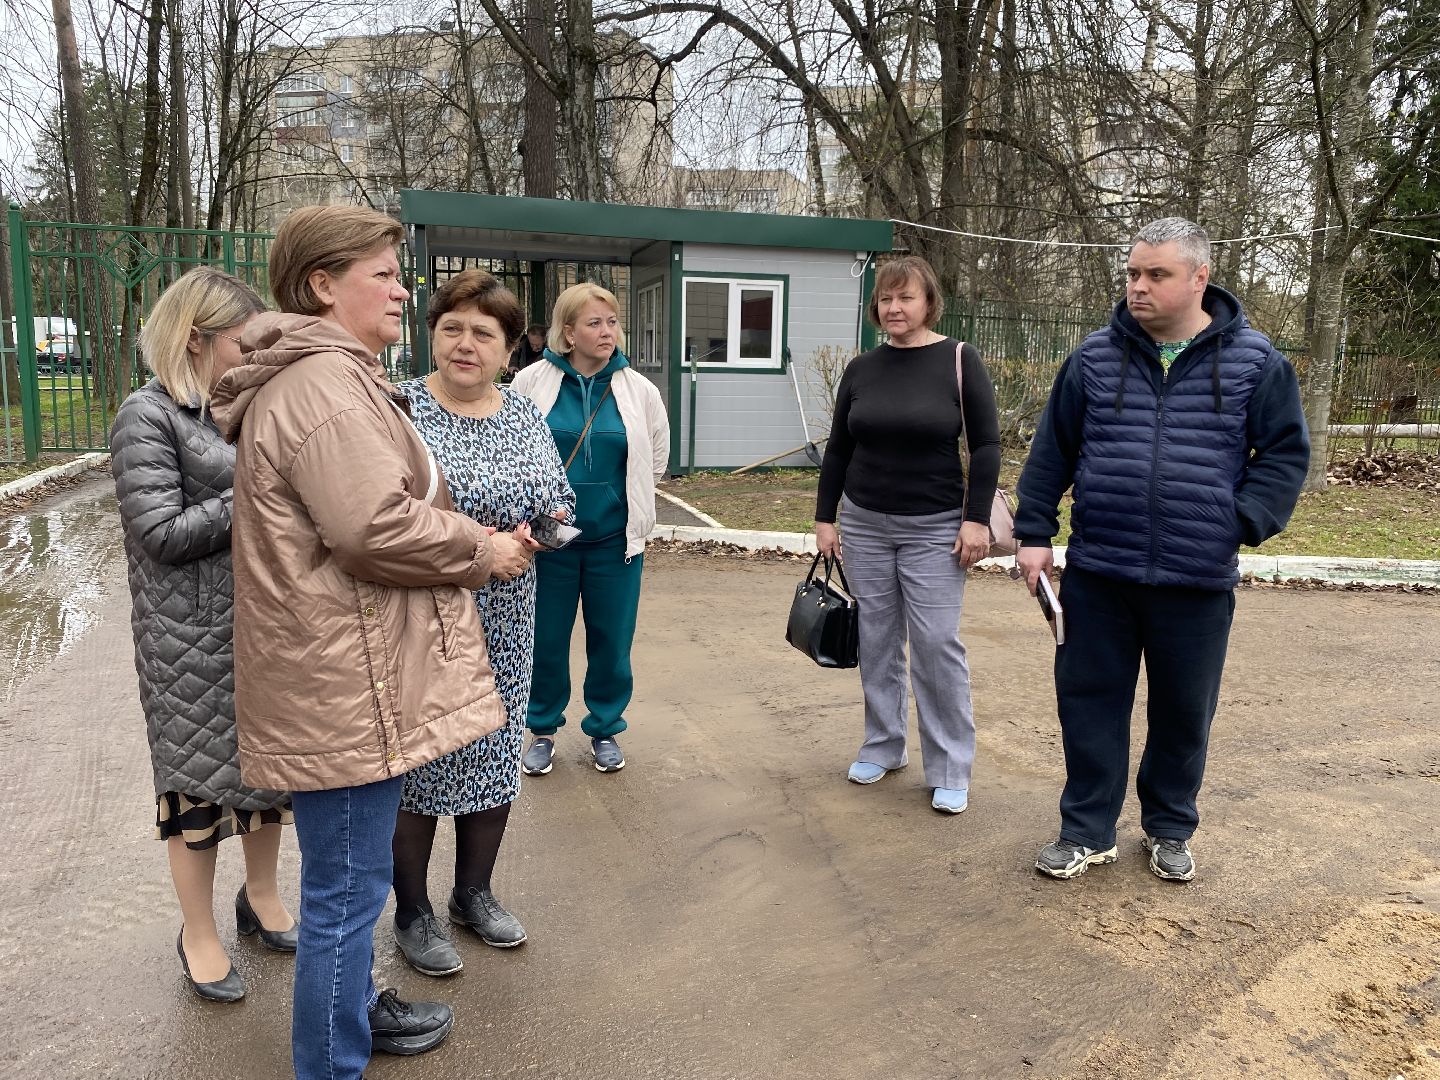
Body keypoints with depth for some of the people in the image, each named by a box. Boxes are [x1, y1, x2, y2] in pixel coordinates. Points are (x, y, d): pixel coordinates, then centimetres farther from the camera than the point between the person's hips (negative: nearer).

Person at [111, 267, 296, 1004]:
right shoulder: (147, 417, -11)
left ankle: (261, 899, 36)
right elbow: (163, 533, -17)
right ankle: (199, 935, 26)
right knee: (200, 778, 7)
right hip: (193, 638, -6)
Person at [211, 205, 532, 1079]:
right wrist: (482, 550, -12)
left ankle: (355, 1007, 43)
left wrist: (473, 537, 10)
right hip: (344, 682, -11)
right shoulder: (324, 384, -19)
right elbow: (378, 527, -28)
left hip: (347, 670, 11)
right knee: (347, 890, 4)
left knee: (350, 880, 25)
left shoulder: (325, 376, 18)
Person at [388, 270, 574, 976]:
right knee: (417, 760, 6)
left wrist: (541, 530, -10)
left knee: (496, 753, 15)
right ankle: (412, 914, 27)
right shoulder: (399, 408, -9)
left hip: (506, 624, 5)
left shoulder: (526, 415, 7)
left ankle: (474, 893, 36)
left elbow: (562, 501, 11)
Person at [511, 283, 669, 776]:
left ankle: (605, 729, 29)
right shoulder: (532, 382, -6)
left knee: (612, 640, 10)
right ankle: (543, 730, 29)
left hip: (615, 538, 1)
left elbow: (656, 457, 13)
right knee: (546, 639, 9)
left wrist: (630, 504, 11)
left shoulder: (639, 390, 0)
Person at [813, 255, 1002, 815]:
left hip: (935, 528, -4)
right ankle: (882, 746, 26)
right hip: (864, 523, 4)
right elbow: (837, 450, 10)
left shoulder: (959, 360, -5)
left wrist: (977, 518, -11)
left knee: (937, 643, -3)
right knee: (876, 639, 10)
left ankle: (950, 769, 10)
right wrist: (825, 518, 7)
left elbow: (986, 444, -5)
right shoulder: (861, 369, 5)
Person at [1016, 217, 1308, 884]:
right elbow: (1051, 451, 6)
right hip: (1096, 574, 1)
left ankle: (1169, 830, 33)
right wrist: (1034, 533, 1)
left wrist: (1243, 526, -10)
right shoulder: (1096, 357, 3)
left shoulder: (1253, 361, 0)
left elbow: (1286, 453, 3)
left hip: (1198, 580, 0)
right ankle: (1087, 832, 22)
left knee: (1184, 712, 13)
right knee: (1090, 704, 7)